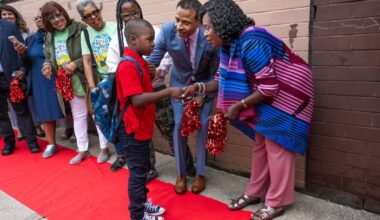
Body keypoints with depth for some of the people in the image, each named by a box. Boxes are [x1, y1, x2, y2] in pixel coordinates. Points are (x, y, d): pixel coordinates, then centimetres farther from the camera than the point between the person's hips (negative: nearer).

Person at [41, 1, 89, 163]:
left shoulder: (80, 29, -8)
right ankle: (82, 150, 25)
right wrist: (47, 65, -3)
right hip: (68, 82, 6)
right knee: (78, 116, 14)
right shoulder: (50, 37, 12)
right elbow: (48, 58, 19)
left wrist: (76, 64, -19)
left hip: (87, 78, -6)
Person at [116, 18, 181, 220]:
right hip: (133, 130, -9)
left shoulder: (139, 62, 9)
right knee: (138, 172, 5)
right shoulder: (128, 66, -22)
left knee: (143, 169, 21)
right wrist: (168, 92, -27)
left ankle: (142, 203, 39)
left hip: (141, 127, 9)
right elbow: (137, 99, -30)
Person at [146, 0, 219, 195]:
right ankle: (181, 174, 14)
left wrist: (203, 94, -13)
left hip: (204, 83, -1)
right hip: (180, 83, 1)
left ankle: (200, 173, 14)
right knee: (179, 124, -4)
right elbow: (153, 59, -17)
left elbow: (215, 70, -15)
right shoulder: (167, 31, -27)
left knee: (203, 125, -5)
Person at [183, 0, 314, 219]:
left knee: (277, 146, -2)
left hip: (286, 95, -9)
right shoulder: (229, 44, -3)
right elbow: (225, 79, 4)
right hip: (267, 95, 9)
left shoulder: (250, 43, -31)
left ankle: (277, 202, 15)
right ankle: (255, 192, 29)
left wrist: (239, 105, -23)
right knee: (262, 144, 14)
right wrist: (199, 87, -9)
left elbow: (269, 88, -30)